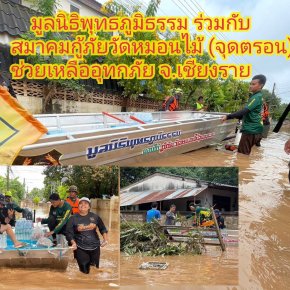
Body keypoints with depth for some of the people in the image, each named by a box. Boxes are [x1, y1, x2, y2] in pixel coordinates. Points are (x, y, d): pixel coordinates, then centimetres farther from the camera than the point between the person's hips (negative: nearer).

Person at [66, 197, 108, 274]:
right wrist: (73, 243, -19)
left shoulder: (95, 217, 0)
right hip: (80, 248, -2)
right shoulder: (73, 218, -5)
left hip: (95, 247, 2)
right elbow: (69, 233, -5)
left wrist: (105, 239, -2)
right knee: (85, 270, -4)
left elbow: (103, 229, 10)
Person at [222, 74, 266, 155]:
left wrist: (228, 117, -29)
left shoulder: (256, 97, -16)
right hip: (252, 129, 10)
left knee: (242, 154, -10)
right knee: (243, 153, 14)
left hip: (251, 130, -10)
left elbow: (244, 111, -26)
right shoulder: (257, 96, 16)